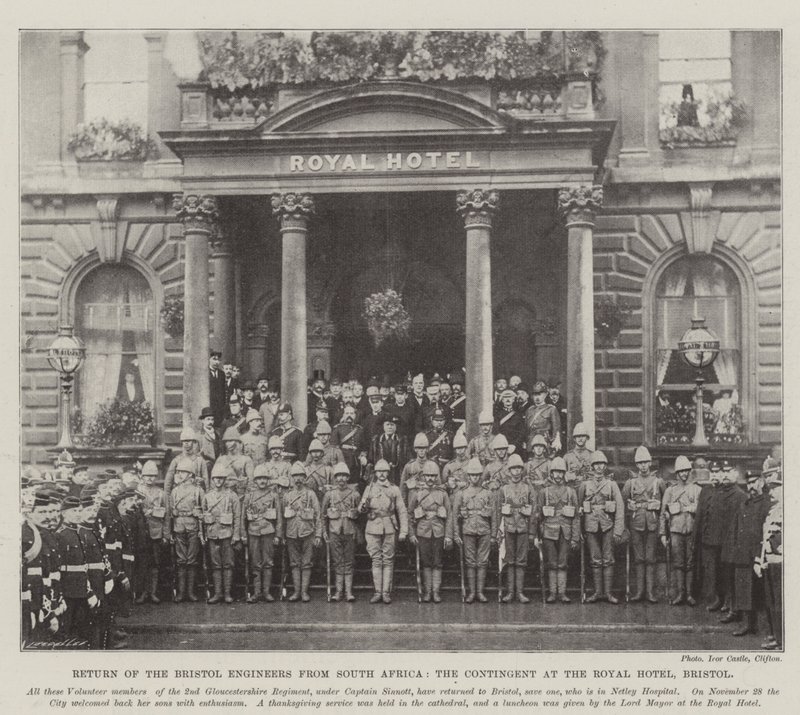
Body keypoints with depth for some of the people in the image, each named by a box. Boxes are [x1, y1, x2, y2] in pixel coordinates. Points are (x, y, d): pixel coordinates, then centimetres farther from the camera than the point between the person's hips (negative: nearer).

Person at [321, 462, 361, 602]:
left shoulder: (354, 494, 3)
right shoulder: (329, 494, 4)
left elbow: (360, 513, 8)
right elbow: (323, 514, 10)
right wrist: (324, 531, 5)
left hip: (350, 531, 0)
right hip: (334, 531, 0)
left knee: (349, 562, 2)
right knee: (338, 562, 2)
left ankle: (348, 592, 4)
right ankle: (339, 591, 6)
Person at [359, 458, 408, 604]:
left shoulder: (394, 489, 4)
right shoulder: (369, 489, 7)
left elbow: (402, 511, 3)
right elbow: (360, 509, 4)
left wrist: (403, 531, -4)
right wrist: (363, 507, -20)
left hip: (389, 530, -1)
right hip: (373, 529, 1)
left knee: (388, 561, 1)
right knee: (376, 561, 3)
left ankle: (386, 592, 5)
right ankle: (378, 592, 7)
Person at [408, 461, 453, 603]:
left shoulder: (442, 493, 5)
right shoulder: (416, 493, 4)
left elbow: (449, 516, 3)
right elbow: (410, 515, 6)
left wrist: (448, 536, -3)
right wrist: (411, 534, 0)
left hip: (439, 533, 0)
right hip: (422, 532, 0)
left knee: (437, 563, 3)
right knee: (426, 563, 4)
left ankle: (436, 591, 8)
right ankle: (428, 591, 12)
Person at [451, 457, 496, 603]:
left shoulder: (487, 493, 8)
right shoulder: (460, 493, 4)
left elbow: (494, 515, 9)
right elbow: (455, 515, 4)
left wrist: (493, 535, 5)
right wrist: (456, 535, -1)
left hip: (484, 532, 1)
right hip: (468, 532, -1)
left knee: (482, 562, 2)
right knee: (470, 563, 2)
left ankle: (480, 592, 8)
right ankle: (471, 592, 8)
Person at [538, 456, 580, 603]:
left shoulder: (571, 492, 8)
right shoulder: (544, 492, 6)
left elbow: (576, 517, 7)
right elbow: (539, 515, 8)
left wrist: (575, 538, 1)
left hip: (565, 534, 1)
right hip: (549, 533, 0)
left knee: (562, 564, 2)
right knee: (551, 564, 2)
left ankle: (562, 592, 7)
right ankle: (552, 592, 7)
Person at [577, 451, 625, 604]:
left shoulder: (612, 484, 4)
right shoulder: (584, 485, 7)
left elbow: (620, 507, -1)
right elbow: (578, 507, 10)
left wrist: (618, 530, -8)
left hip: (608, 525, -1)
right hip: (591, 525, 1)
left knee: (608, 559, 0)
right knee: (595, 560, 3)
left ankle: (608, 592, 4)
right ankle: (598, 591, 9)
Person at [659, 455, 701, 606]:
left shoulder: (696, 490, 10)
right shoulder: (670, 490, 10)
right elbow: (663, 513, 9)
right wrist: (663, 534, 4)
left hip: (692, 531, 0)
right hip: (675, 531, 0)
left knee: (690, 564, 1)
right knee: (678, 563, -2)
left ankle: (689, 594, 5)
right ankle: (679, 594, 1)